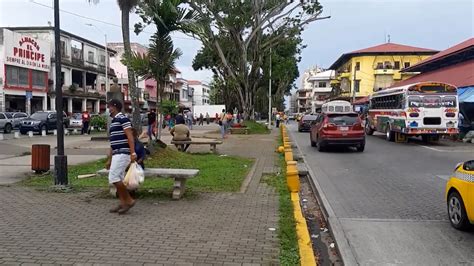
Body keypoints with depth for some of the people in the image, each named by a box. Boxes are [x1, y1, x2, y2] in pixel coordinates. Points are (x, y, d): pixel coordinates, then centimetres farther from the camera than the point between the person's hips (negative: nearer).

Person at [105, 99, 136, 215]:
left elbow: (130, 137, -17)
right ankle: (123, 203, 14)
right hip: (117, 154, 10)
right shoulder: (113, 122, 20)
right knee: (118, 179, 9)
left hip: (122, 154, -10)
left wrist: (133, 153, -24)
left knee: (113, 178, -13)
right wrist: (109, 159, 23)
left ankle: (129, 200, -4)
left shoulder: (122, 119, -9)